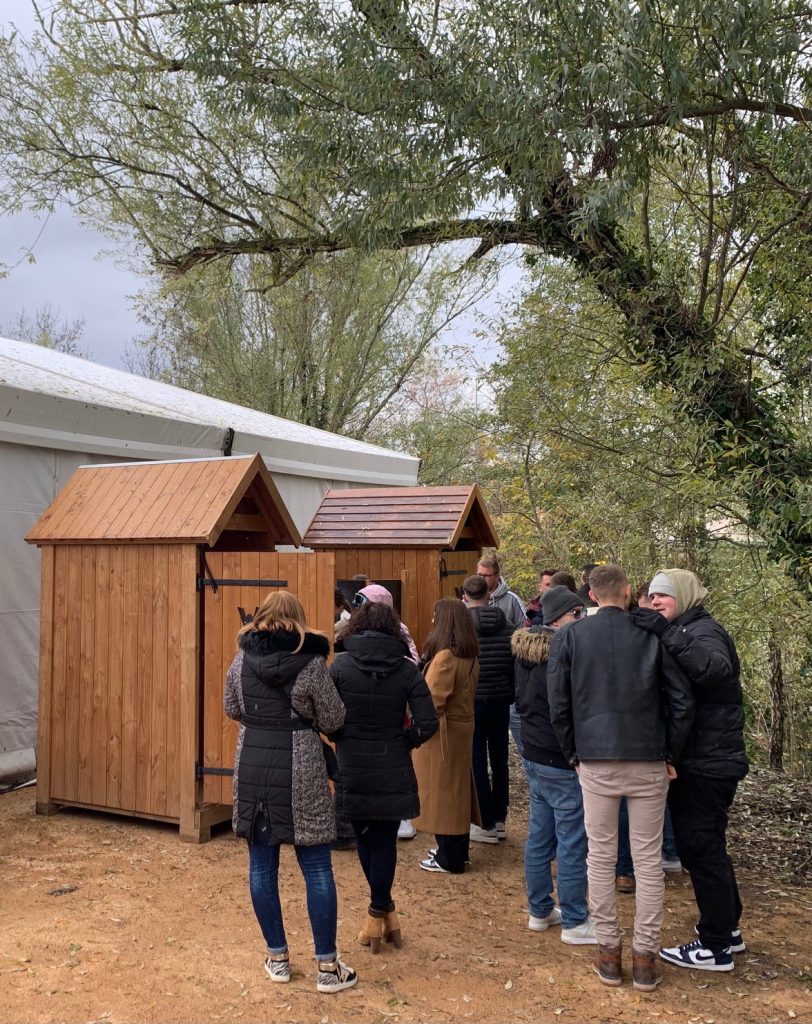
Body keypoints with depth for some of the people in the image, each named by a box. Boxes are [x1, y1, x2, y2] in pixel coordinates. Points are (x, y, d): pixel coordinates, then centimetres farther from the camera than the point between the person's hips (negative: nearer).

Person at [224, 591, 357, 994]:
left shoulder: (242, 659, -1)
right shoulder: (311, 663, -11)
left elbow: (232, 709, 13)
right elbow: (333, 721, -3)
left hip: (252, 767, 3)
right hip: (300, 769, -3)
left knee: (261, 865, 14)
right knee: (316, 867, 7)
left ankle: (277, 958, 23)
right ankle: (327, 966, 13)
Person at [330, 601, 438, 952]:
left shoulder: (340, 666, -6)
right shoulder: (407, 669, -5)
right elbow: (427, 724, -9)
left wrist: (344, 738, 7)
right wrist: (402, 742, 7)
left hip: (352, 769, 0)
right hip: (393, 770, 0)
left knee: (366, 840, 16)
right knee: (385, 841, 12)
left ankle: (383, 914, 23)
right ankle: (380, 913, 19)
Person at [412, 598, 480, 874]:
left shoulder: (445, 656, -21)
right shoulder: (470, 657, 6)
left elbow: (434, 699, -22)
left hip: (443, 732, -9)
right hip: (463, 726, 9)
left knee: (441, 790, 1)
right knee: (457, 788, 16)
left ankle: (448, 859, 8)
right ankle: (456, 850, 28)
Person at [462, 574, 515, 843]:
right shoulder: (506, 627, -1)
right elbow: (515, 664, 4)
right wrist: (511, 696, 14)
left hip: (473, 702, -4)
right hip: (501, 702, 4)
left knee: (477, 763, 3)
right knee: (500, 761, 13)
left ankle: (486, 824, 7)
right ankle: (499, 820, 21)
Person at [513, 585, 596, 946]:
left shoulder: (526, 649, 8)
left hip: (533, 755, 9)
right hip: (562, 762, -9)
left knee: (539, 837, 17)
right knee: (572, 844, 2)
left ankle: (540, 911, 27)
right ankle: (574, 922, 11)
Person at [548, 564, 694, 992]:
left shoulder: (569, 636, 0)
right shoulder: (651, 635, -1)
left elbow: (558, 704, -1)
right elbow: (682, 700, -1)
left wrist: (574, 753, 10)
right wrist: (670, 755, 8)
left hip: (595, 761, 0)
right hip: (649, 761, 0)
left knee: (601, 857, 11)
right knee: (648, 860, 8)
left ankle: (608, 950, 17)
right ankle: (645, 957, 14)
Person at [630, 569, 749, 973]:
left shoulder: (703, 630, -13)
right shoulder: (682, 632, 17)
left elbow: (715, 669, -37)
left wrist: (666, 633, -36)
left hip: (707, 765, -10)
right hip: (698, 762, 10)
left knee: (701, 849, -2)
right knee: (707, 848, 19)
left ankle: (715, 947, 9)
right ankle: (728, 929, 32)